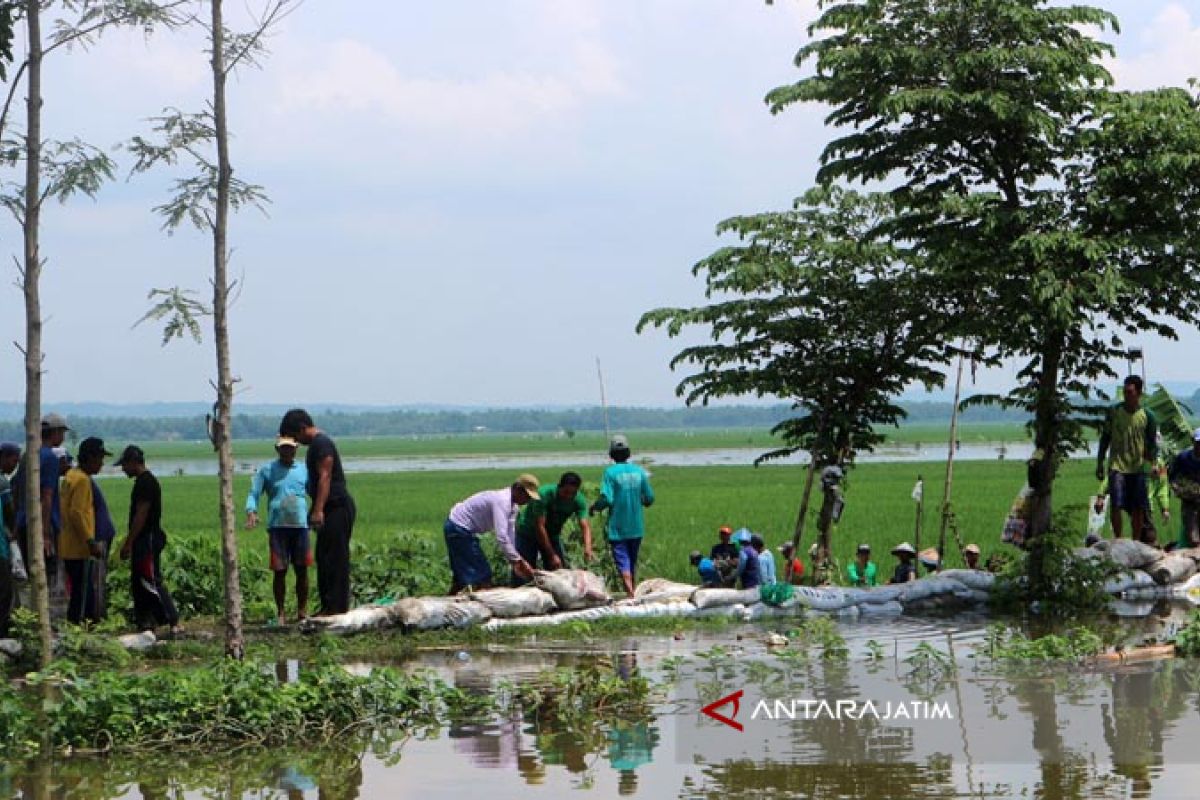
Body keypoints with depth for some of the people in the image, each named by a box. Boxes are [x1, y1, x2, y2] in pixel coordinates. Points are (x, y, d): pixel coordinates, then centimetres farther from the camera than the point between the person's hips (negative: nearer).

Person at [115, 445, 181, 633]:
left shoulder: (145, 482, -15)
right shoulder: (144, 481, 17)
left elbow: (141, 515, -20)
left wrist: (128, 543, -19)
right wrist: (129, 542, 23)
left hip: (148, 540, -11)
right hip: (144, 541, 11)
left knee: (151, 582, -13)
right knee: (139, 582, 13)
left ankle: (174, 623, -16)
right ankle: (144, 622, 17)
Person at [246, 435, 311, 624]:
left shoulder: (304, 470, 10)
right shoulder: (267, 470, 5)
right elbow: (254, 493, 3)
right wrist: (251, 511, -16)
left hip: (300, 525, 2)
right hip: (277, 527, -2)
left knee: (302, 570, 4)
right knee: (279, 571, -1)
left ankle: (302, 611, 14)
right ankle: (280, 613, 8)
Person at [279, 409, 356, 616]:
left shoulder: (321, 443, -12)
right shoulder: (316, 444, 20)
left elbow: (325, 477, -20)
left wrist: (318, 510, -25)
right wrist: (314, 511, 26)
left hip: (337, 507, -11)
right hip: (331, 508, 11)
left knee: (335, 558, -11)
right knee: (324, 558, 11)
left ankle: (336, 606, -12)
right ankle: (328, 606, 13)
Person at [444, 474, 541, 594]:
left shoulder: (513, 505, 4)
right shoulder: (502, 501, -27)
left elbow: (510, 536, 6)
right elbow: (501, 537, -34)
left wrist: (515, 562, -2)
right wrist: (517, 560, -31)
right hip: (459, 530, -10)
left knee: (461, 576, 19)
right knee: (482, 575, -10)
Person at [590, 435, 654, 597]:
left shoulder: (611, 472, -12)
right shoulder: (639, 471, 1)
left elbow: (606, 499, -20)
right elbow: (649, 498, 4)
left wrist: (594, 508, -1)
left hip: (617, 528, -4)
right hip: (637, 527, 5)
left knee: (623, 562, -4)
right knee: (633, 562, 18)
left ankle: (630, 594, -17)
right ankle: (631, 591, 28)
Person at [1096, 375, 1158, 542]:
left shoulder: (1147, 416, 0)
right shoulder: (1114, 412, 0)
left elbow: (1153, 442, 6)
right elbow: (1105, 438, 7)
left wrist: (1152, 462, -7)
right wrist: (1099, 463, 5)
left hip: (1138, 468, 1)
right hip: (1117, 467, -1)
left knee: (1138, 508, 4)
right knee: (1116, 505, -11)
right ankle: (1118, 541, 0)